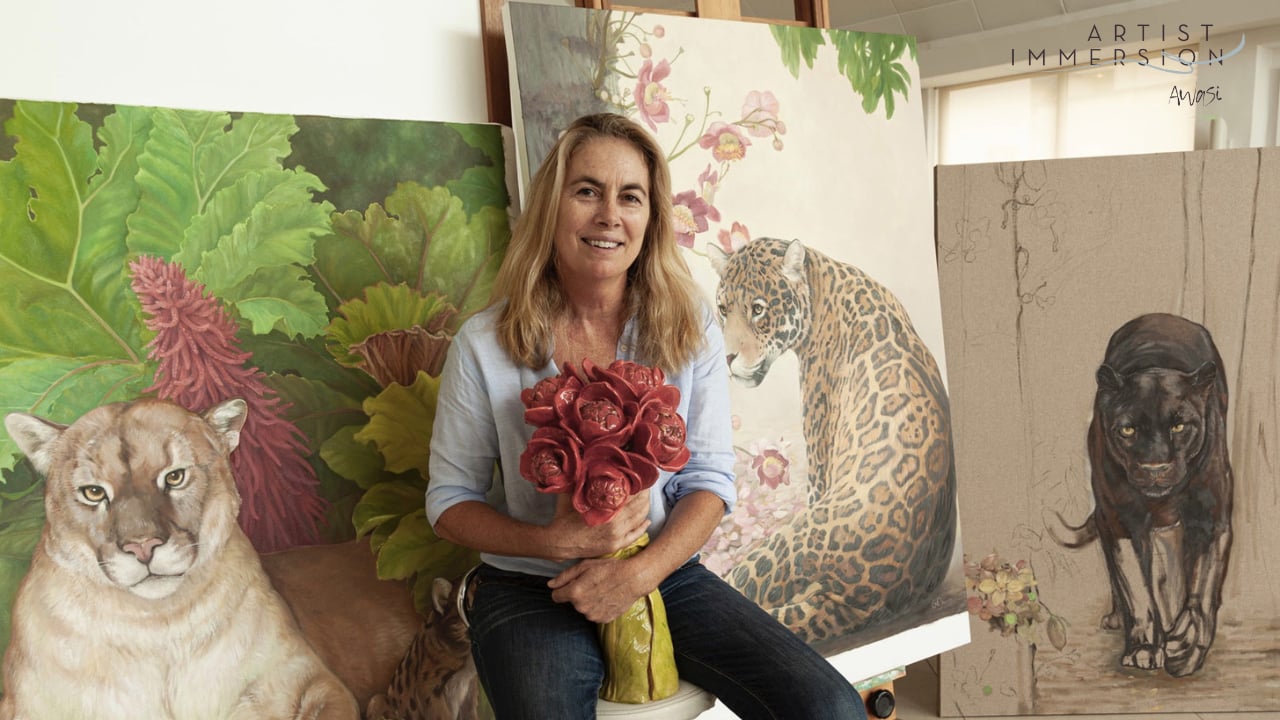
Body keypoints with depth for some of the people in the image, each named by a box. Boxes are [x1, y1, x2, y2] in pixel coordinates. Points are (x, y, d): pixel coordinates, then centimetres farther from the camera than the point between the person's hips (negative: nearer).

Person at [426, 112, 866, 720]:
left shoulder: (690, 328, -2)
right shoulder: (484, 344, -7)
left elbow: (710, 479, -1)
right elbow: (450, 500, -1)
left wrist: (639, 572, -18)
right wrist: (555, 542, -18)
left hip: (665, 573, 2)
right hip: (532, 589, -2)